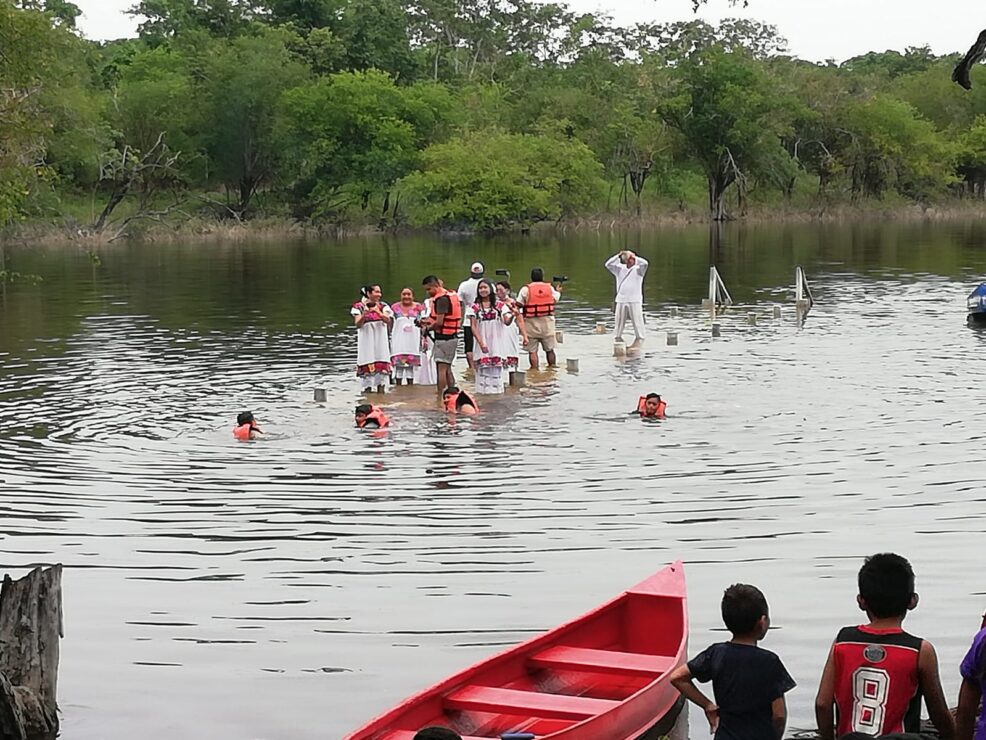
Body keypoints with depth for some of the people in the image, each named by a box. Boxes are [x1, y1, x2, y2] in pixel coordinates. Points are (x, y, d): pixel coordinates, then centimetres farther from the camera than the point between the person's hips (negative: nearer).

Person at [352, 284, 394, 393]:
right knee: (367, 368, -6)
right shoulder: (359, 306, 3)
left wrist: (378, 312, -25)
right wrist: (364, 314, -22)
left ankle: (381, 388, 0)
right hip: (366, 342, -2)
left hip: (380, 342, 2)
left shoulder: (383, 307, 8)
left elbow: (388, 320, -8)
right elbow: (357, 324, -5)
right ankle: (367, 389, -2)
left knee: (382, 368, -4)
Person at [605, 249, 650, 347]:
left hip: (635, 300, -3)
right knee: (619, 320, 5)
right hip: (621, 300, 3)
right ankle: (618, 338, 13)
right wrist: (618, 256, -6)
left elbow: (645, 263, -16)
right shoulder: (620, 269, 12)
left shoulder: (638, 269, 3)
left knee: (637, 320, -5)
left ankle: (639, 339, -1)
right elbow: (608, 264, 1)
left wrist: (634, 257, -7)